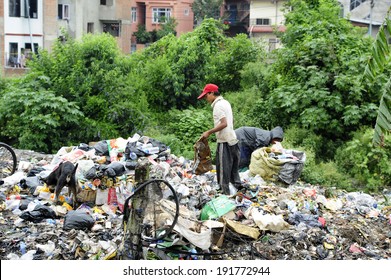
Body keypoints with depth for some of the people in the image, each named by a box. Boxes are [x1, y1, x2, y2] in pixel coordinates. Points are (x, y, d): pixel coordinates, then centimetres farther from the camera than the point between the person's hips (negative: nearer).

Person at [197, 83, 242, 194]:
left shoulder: (218, 105, -14)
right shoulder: (225, 102, 14)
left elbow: (224, 123, -22)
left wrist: (209, 132, -17)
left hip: (224, 141, -9)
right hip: (233, 139, 9)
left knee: (223, 168, -2)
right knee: (233, 167, 16)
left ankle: (225, 192, 2)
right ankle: (238, 186, 20)